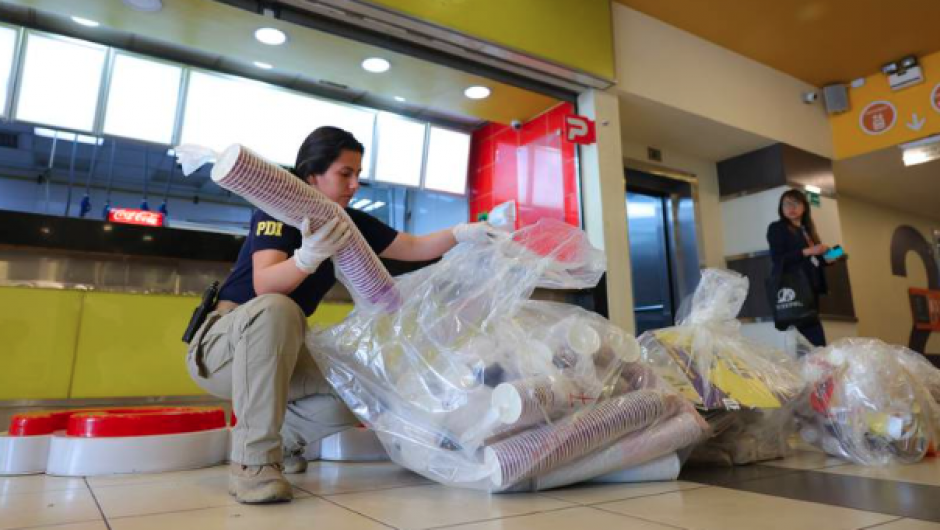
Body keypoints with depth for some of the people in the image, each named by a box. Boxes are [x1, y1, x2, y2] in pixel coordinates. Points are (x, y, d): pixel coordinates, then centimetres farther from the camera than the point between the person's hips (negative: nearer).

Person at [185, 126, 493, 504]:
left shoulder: (350, 223, 1)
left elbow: (414, 249, 2)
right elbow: (264, 285, -31)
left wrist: (463, 233, -13)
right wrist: (308, 257, -49)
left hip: (276, 354, 6)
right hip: (221, 345, -6)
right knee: (276, 310, -38)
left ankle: (281, 437, 12)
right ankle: (252, 460, -29)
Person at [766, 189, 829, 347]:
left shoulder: (806, 230, 22)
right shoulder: (776, 228, 1)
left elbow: (811, 260, 22)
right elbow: (777, 259, -11)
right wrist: (807, 251, -16)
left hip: (811, 287, 7)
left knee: (809, 335, 2)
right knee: (816, 338, -15)